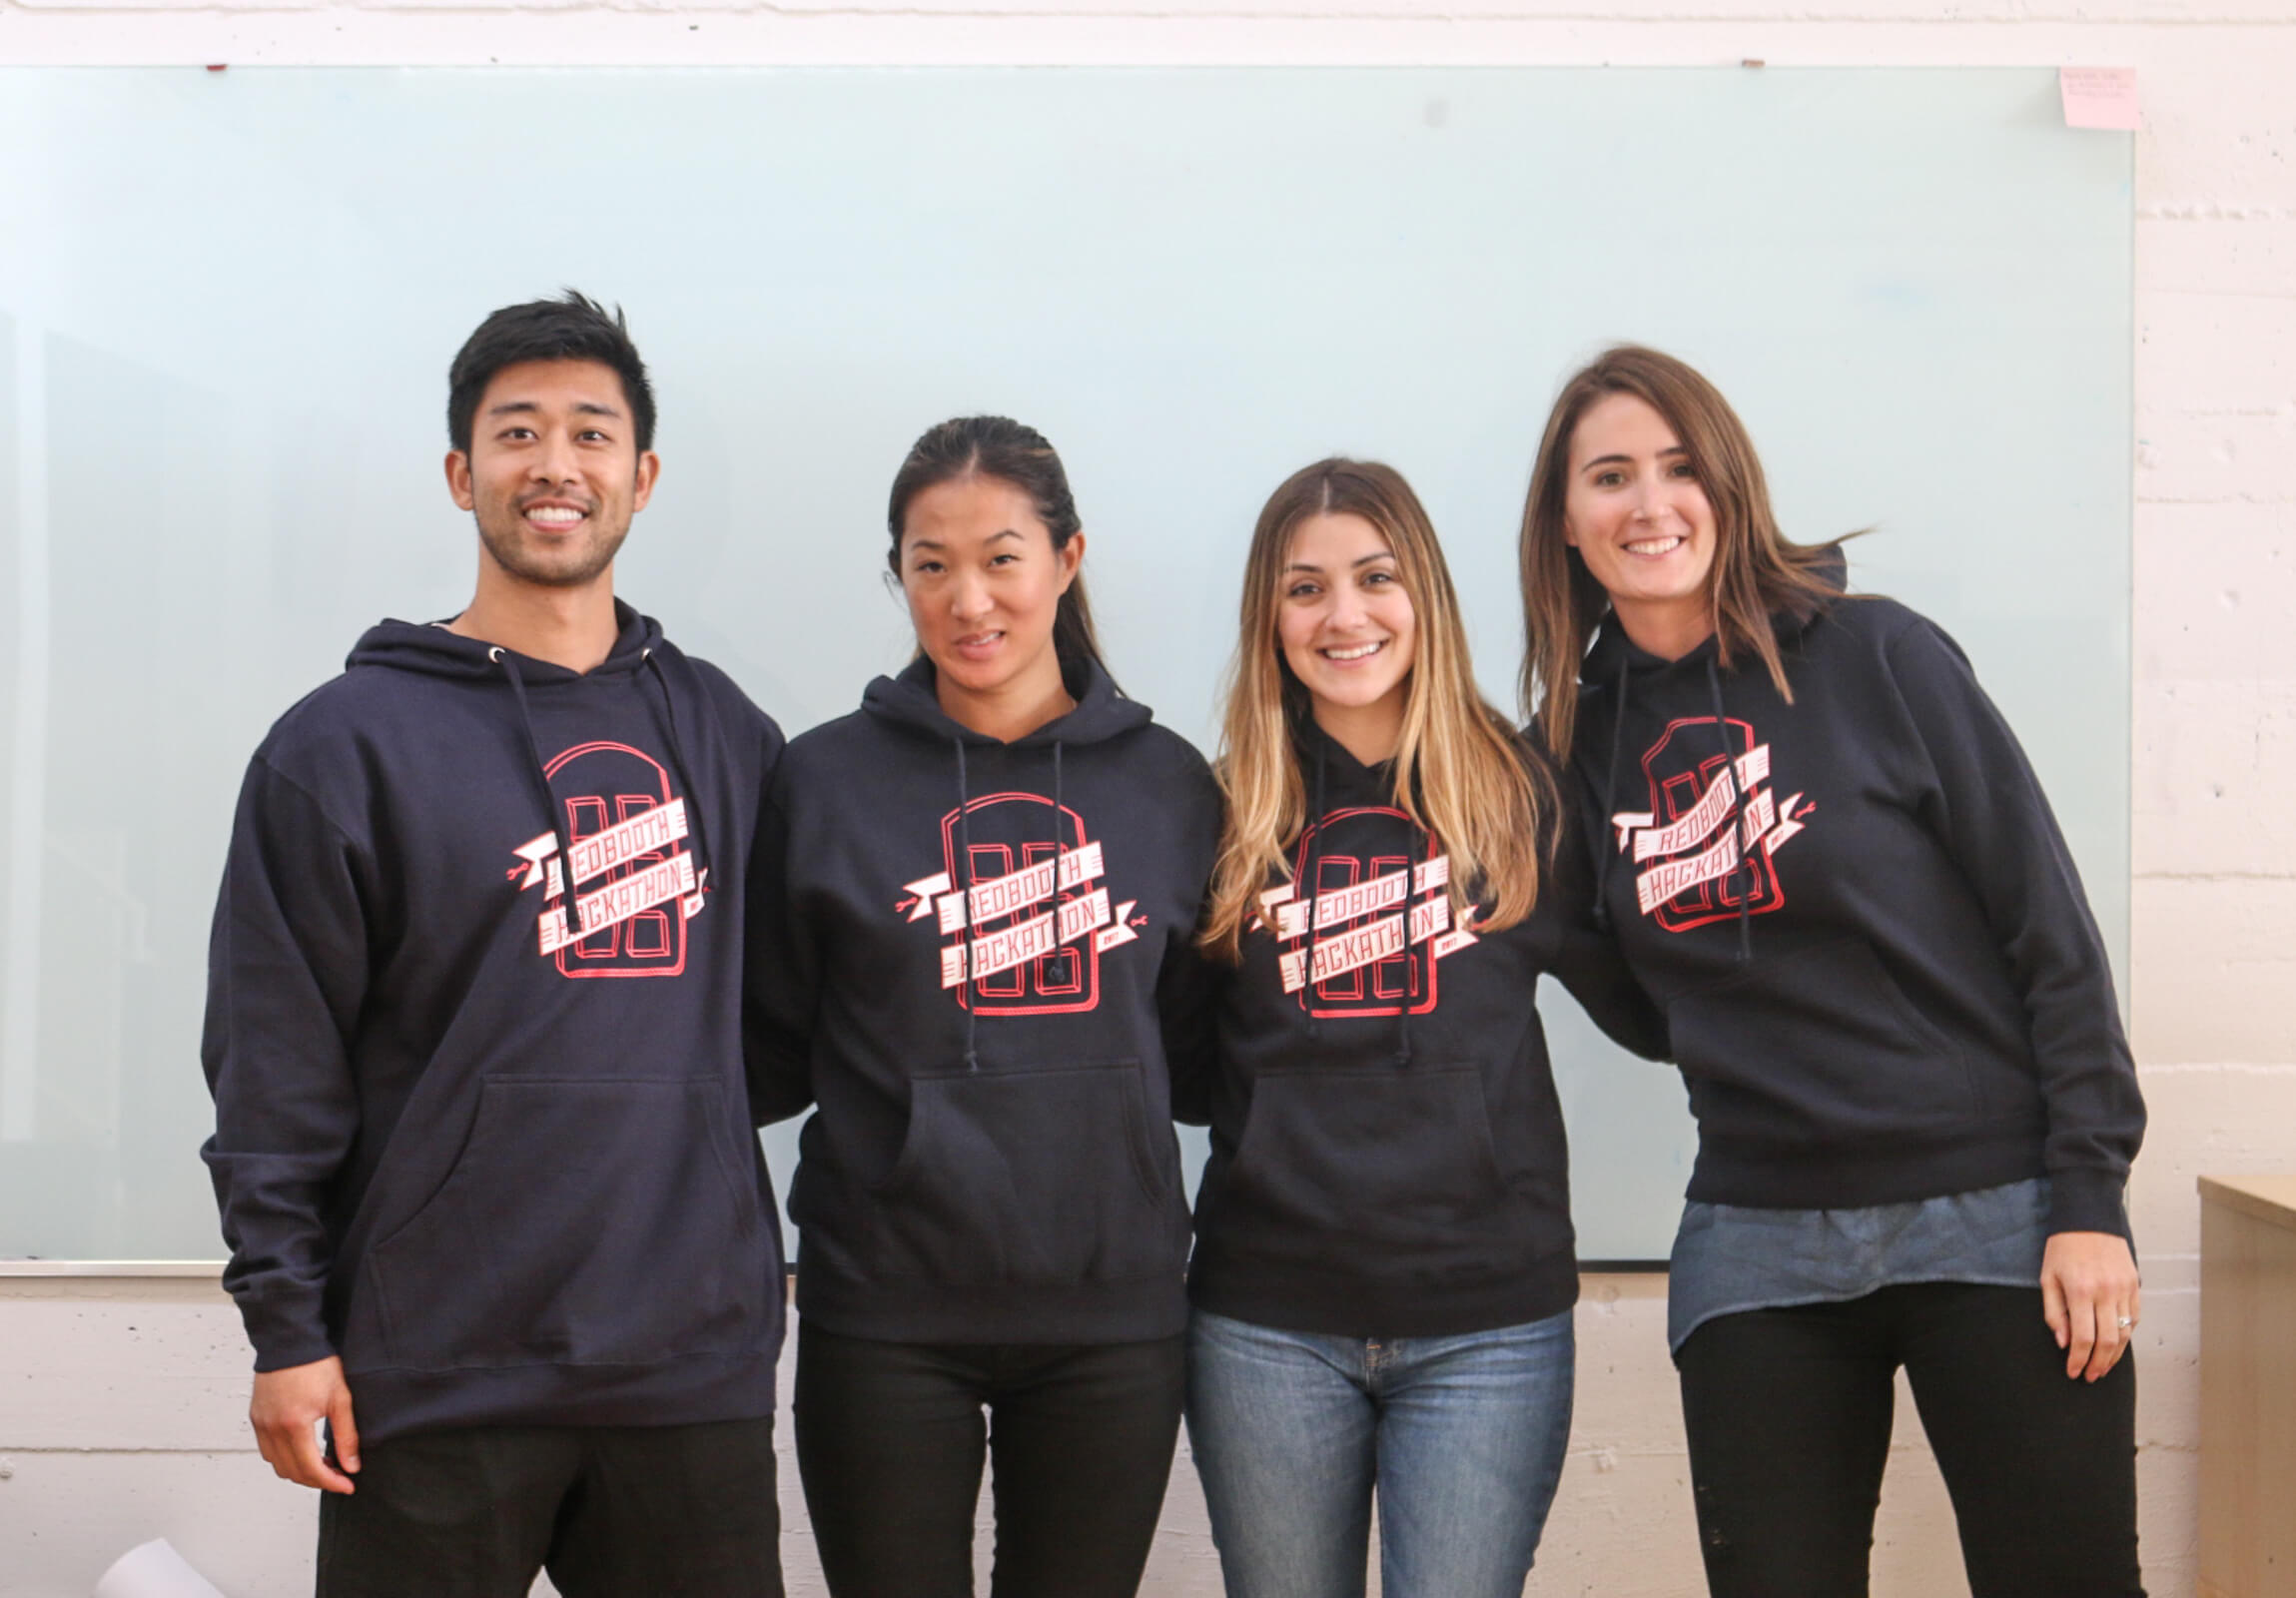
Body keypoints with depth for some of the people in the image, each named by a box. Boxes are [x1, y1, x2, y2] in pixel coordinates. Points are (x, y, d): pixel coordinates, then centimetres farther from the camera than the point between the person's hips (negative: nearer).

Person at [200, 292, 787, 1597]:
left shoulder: (725, 736, 10)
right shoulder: (347, 746, -2)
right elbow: (273, 1072, -4)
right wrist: (286, 1329, -7)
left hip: (695, 1366, 4)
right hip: (438, 1380, -3)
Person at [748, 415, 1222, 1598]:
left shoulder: (1167, 785, 4)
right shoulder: (827, 780, 0)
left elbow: (1197, 1051, 11)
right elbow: (770, 1054, 3)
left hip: (1111, 1313, 2)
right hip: (887, 1320, -1)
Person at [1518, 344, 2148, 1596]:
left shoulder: (1876, 658, -5)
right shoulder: (1582, 738, 6)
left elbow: (2049, 925, -6)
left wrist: (2090, 1195, -10)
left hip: (1998, 1215, -3)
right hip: (1757, 1247, 3)